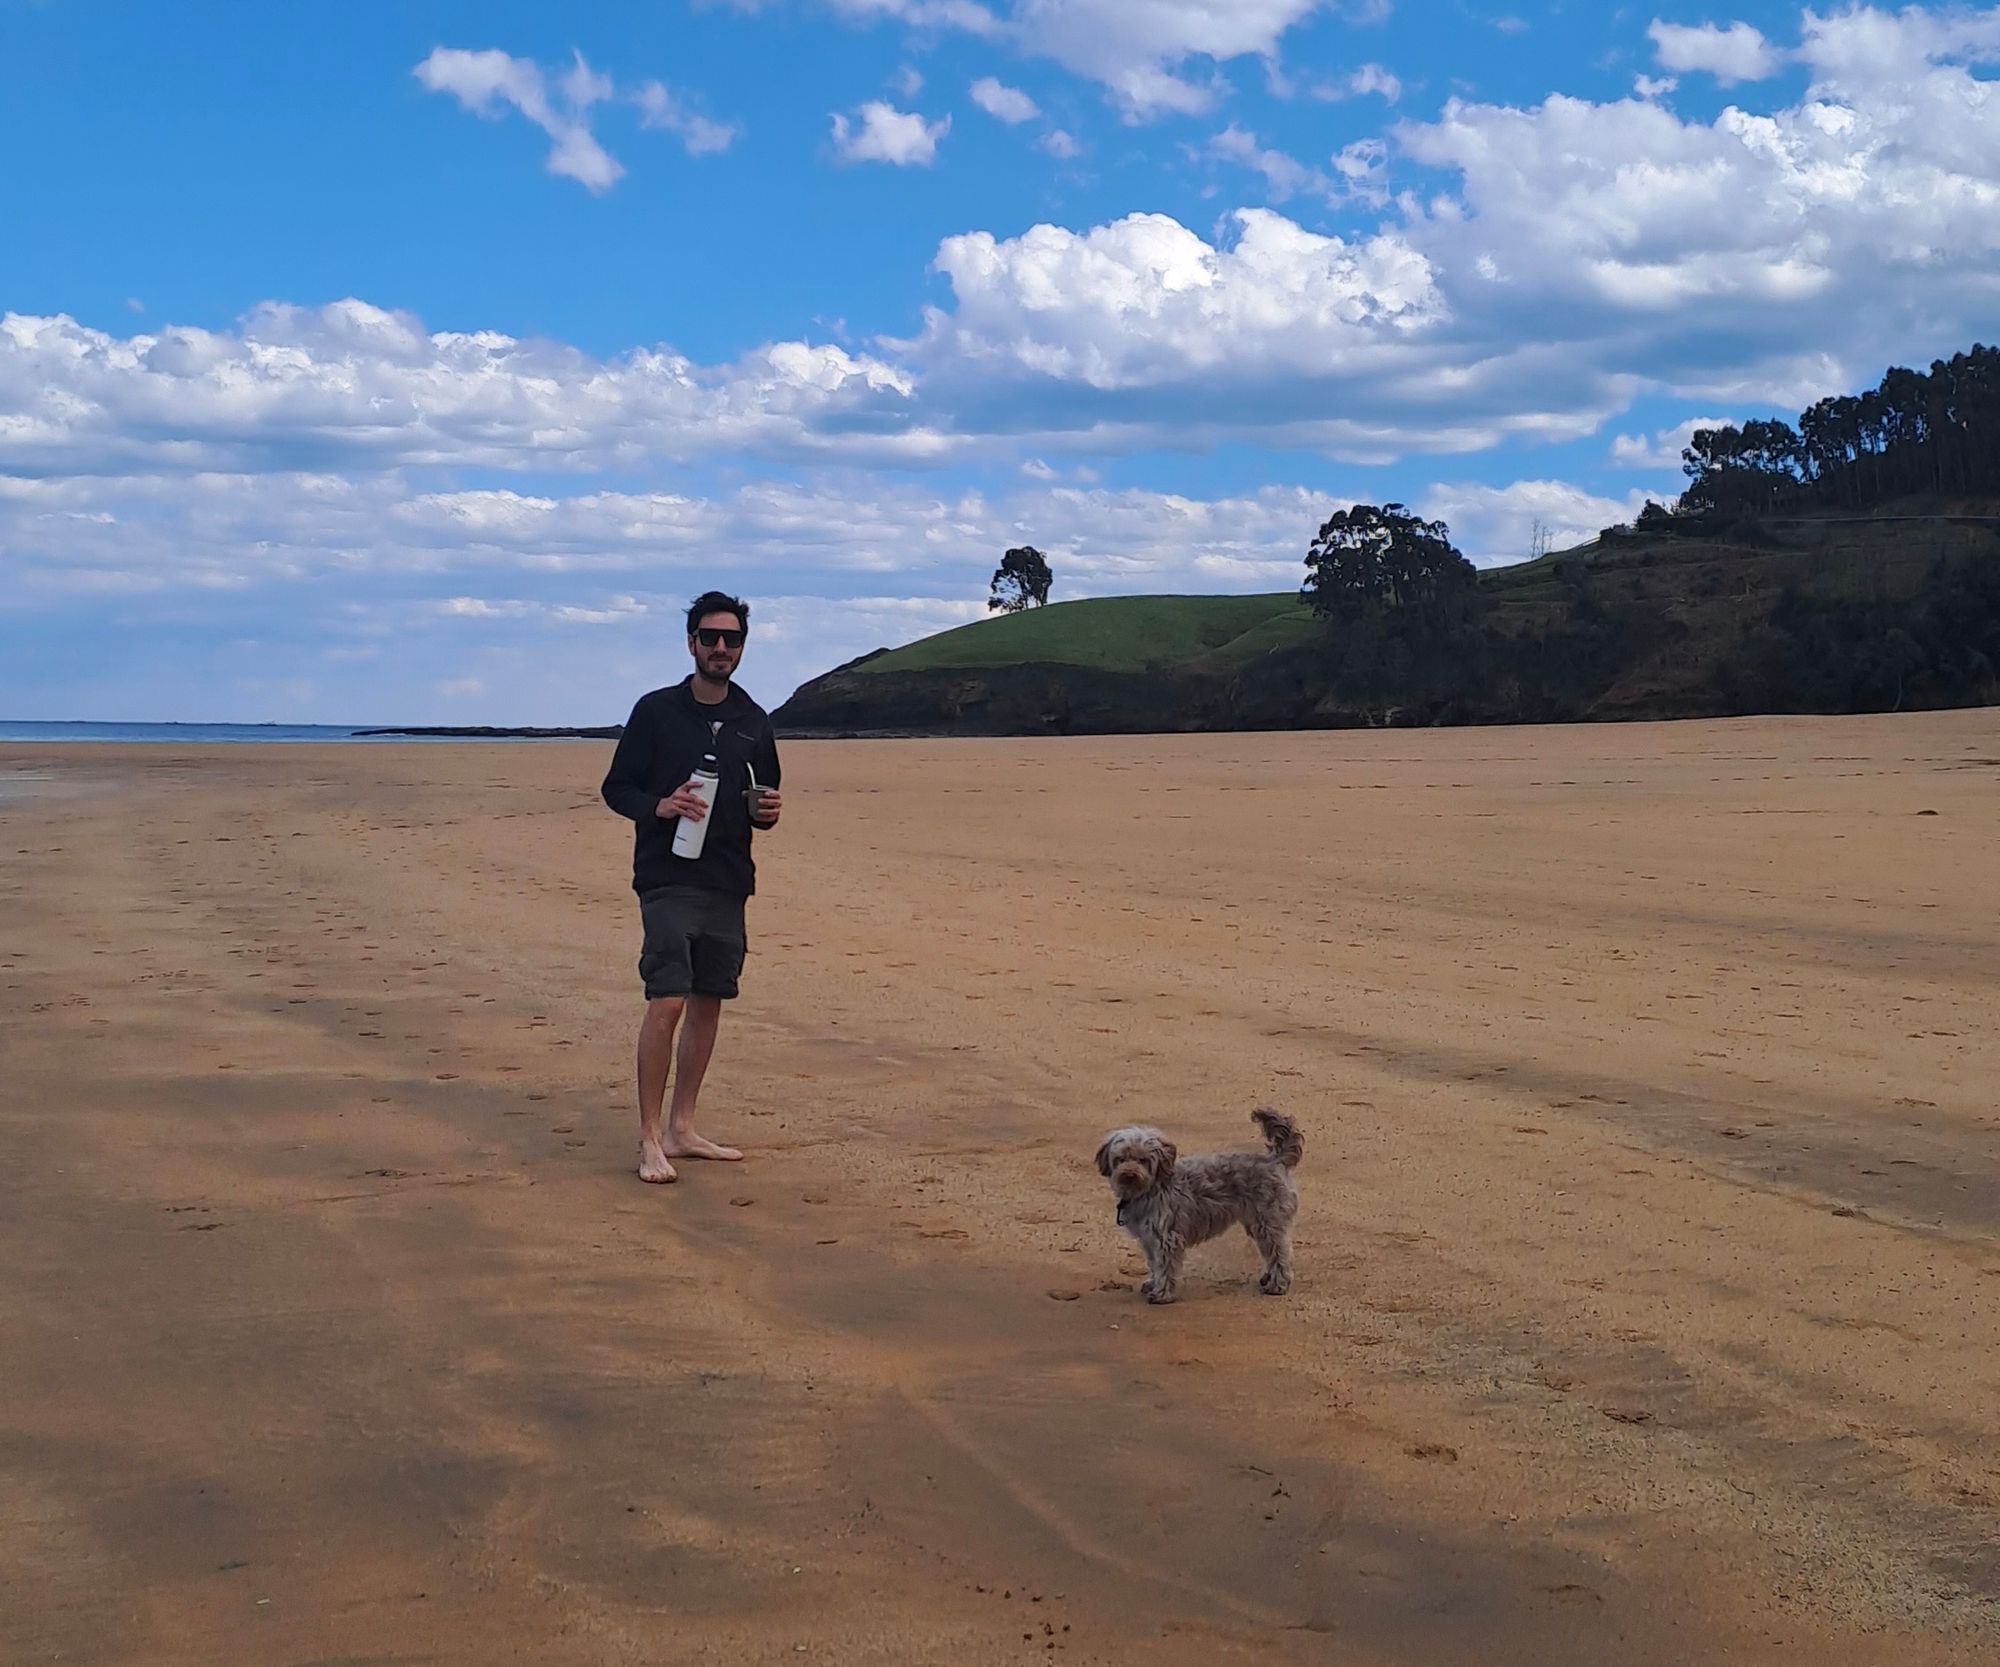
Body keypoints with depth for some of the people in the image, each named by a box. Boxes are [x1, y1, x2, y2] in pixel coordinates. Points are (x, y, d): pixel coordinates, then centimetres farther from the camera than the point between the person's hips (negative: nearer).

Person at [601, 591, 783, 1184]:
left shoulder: (754, 722, 11)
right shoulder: (656, 711, -1)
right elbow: (616, 788, 1)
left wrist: (768, 811, -3)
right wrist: (661, 806, -17)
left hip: (729, 883, 5)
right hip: (668, 879, -5)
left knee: (709, 1003, 9)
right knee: (667, 1002, -14)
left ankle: (682, 1128, 19)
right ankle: (649, 1138, -7)